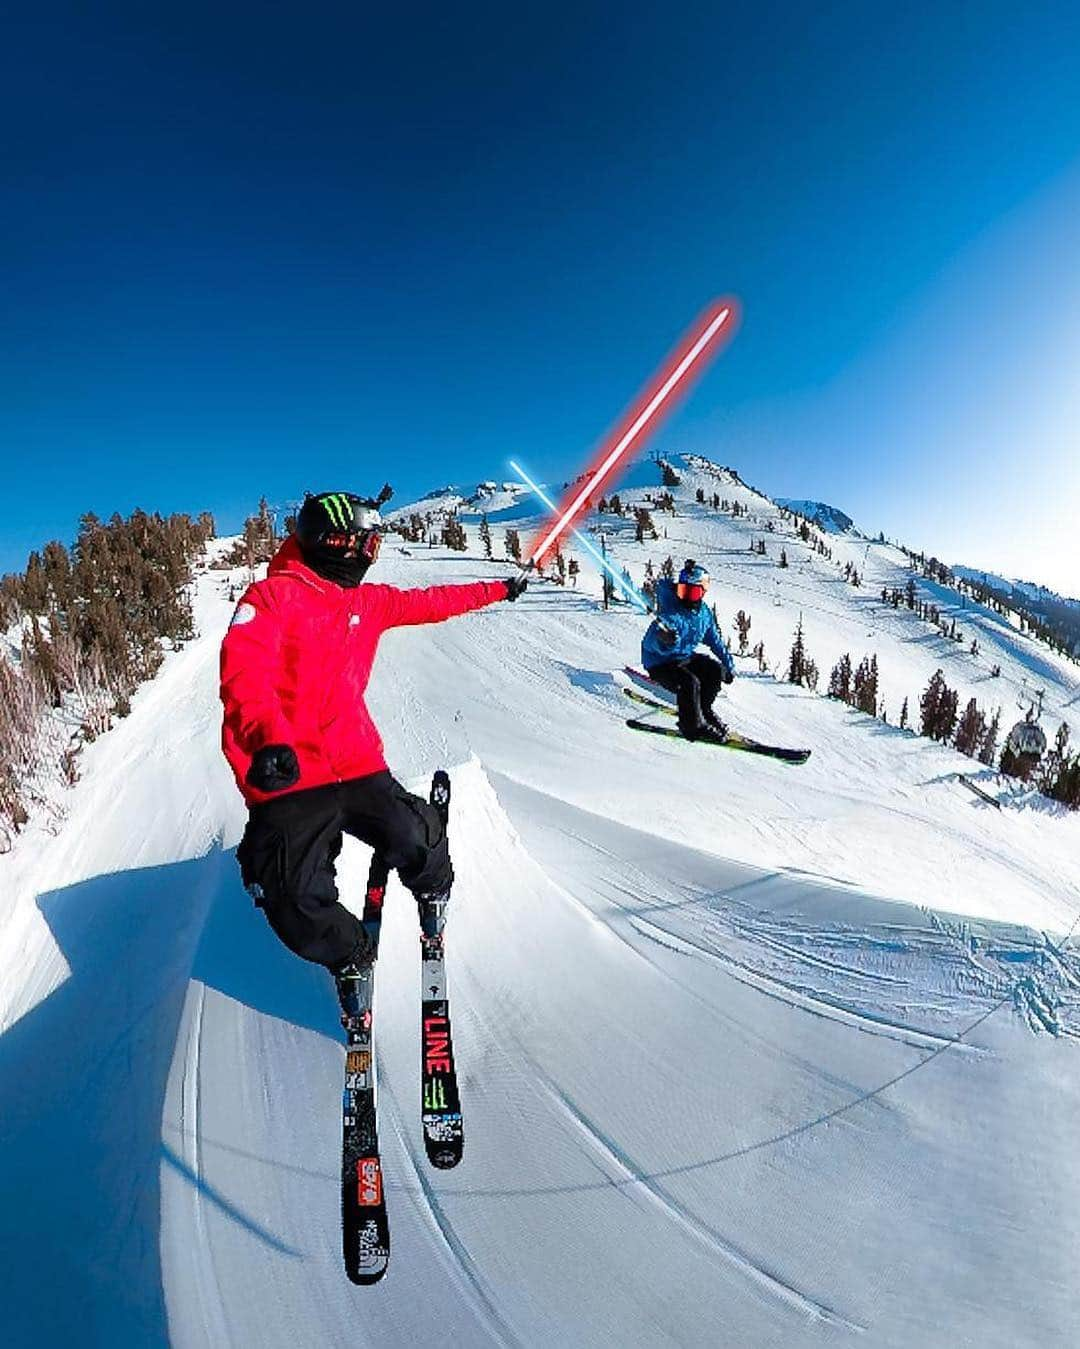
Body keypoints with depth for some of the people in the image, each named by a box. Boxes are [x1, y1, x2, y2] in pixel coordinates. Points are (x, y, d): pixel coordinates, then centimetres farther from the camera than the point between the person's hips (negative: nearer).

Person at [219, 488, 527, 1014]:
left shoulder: (369, 601, 13)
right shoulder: (273, 596, -7)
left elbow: (430, 602, 25)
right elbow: (243, 673, -20)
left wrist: (499, 589, 34)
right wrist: (268, 739, -39)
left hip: (356, 764, 5)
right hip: (288, 778, -4)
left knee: (417, 842, -12)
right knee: (298, 902, -9)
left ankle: (433, 893, 25)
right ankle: (350, 957, 25)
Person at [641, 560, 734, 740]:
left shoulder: (705, 613, -2)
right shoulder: (671, 612, -26)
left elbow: (715, 640, 14)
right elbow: (651, 644, -39)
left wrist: (729, 665, 20)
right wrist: (663, 638, -63)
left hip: (686, 656, 7)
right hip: (660, 662, -7)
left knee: (716, 670, -3)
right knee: (690, 683, -27)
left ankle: (702, 710, 17)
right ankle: (693, 726, -6)